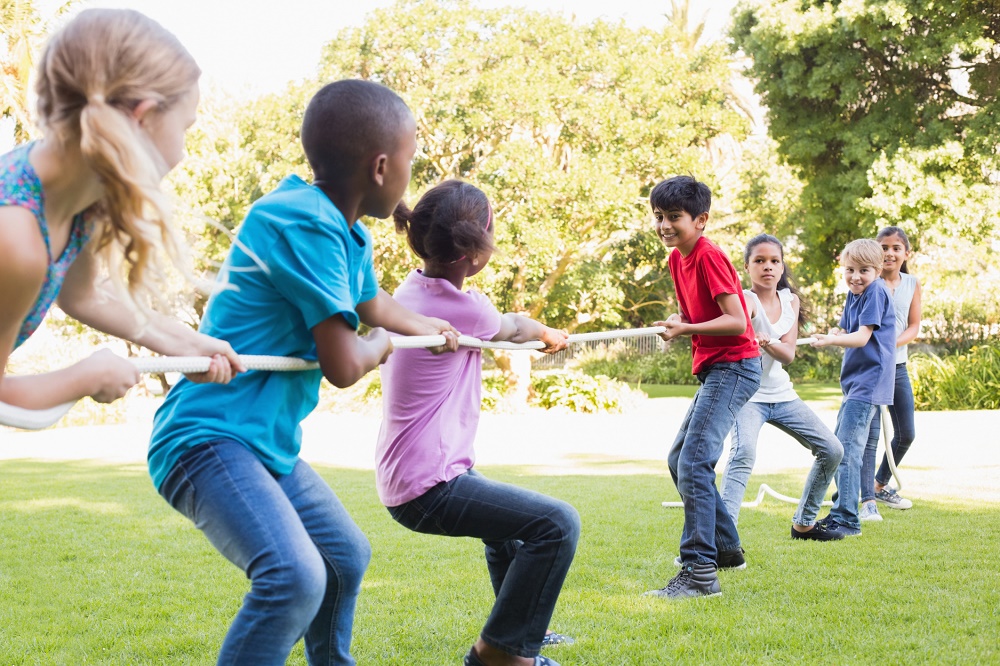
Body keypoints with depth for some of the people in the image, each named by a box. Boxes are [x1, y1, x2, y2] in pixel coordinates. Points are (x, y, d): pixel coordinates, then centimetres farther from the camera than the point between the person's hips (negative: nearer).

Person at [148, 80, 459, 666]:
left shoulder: (350, 233, 8)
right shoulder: (306, 224, -23)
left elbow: (373, 304, 33)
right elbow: (344, 365, -21)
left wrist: (433, 328, 52)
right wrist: (381, 343, 2)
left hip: (271, 443, 11)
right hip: (209, 437, -11)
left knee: (347, 557, 26)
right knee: (294, 575, -31)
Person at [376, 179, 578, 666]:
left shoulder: (411, 291, 6)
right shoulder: (463, 308, -19)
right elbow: (512, 328, 4)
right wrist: (549, 334, 26)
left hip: (403, 477, 10)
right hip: (429, 485, -10)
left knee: (508, 518, 32)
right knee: (557, 524, -16)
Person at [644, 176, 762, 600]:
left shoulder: (709, 256, -15)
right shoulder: (676, 259, 12)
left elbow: (737, 321, -21)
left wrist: (686, 329, -25)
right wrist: (677, 324, 3)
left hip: (733, 368, -10)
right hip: (713, 370, 10)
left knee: (694, 463, -19)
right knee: (678, 461, 17)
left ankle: (700, 572, -21)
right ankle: (726, 548, 28)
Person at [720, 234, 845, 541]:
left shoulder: (791, 300, 4)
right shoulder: (746, 299, -15)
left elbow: (788, 354, -8)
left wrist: (767, 342, -30)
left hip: (781, 394, 7)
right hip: (747, 393, -7)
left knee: (832, 450, 8)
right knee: (744, 453, -32)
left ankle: (804, 523, 23)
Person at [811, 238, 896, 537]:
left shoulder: (876, 292, -13)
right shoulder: (854, 294, 13)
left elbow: (863, 337, -21)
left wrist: (832, 340, -36)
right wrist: (835, 334, -10)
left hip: (869, 382, -10)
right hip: (855, 381, 10)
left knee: (848, 448, -16)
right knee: (840, 448, 17)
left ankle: (847, 520, -16)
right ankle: (839, 512, 28)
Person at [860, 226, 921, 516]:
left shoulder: (912, 284, 6)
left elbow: (914, 326, 2)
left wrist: (893, 343, -16)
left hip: (898, 366, 5)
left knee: (906, 434, 12)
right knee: (870, 435, -10)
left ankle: (880, 485, 33)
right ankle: (867, 500, -9)